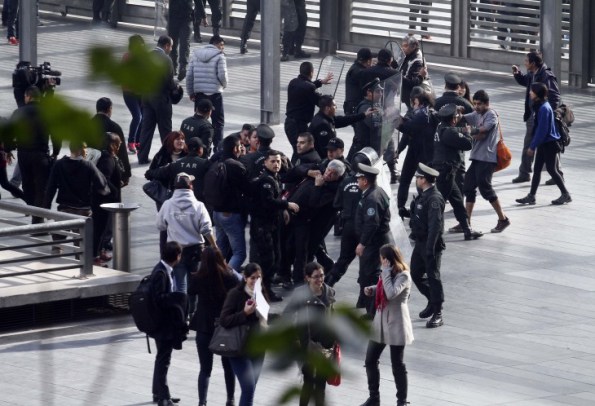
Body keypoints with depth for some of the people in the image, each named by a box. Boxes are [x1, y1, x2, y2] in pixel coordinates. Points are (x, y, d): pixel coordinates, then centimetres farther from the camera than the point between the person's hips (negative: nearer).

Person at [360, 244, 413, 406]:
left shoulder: (403, 276, -18)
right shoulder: (388, 273, 7)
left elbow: (391, 293, -31)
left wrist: (386, 271, -25)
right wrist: (372, 290, -1)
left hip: (396, 324, -8)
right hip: (380, 321, 8)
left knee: (397, 364, 2)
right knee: (370, 360, 9)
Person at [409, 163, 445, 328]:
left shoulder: (434, 199, -21)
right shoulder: (423, 196, 10)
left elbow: (435, 225, -25)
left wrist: (430, 249, -28)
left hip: (431, 244, -10)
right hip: (420, 243, 10)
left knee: (433, 277, -3)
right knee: (415, 274, 16)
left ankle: (437, 314, 3)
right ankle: (432, 302, 33)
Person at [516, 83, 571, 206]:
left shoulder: (544, 108, -22)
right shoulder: (539, 106, 7)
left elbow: (542, 130, -23)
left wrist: (532, 146, -19)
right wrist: (532, 145, 17)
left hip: (549, 144, -9)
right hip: (543, 144, 9)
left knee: (551, 169, 0)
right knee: (537, 169, 10)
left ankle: (566, 195, 11)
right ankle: (531, 196, 14)